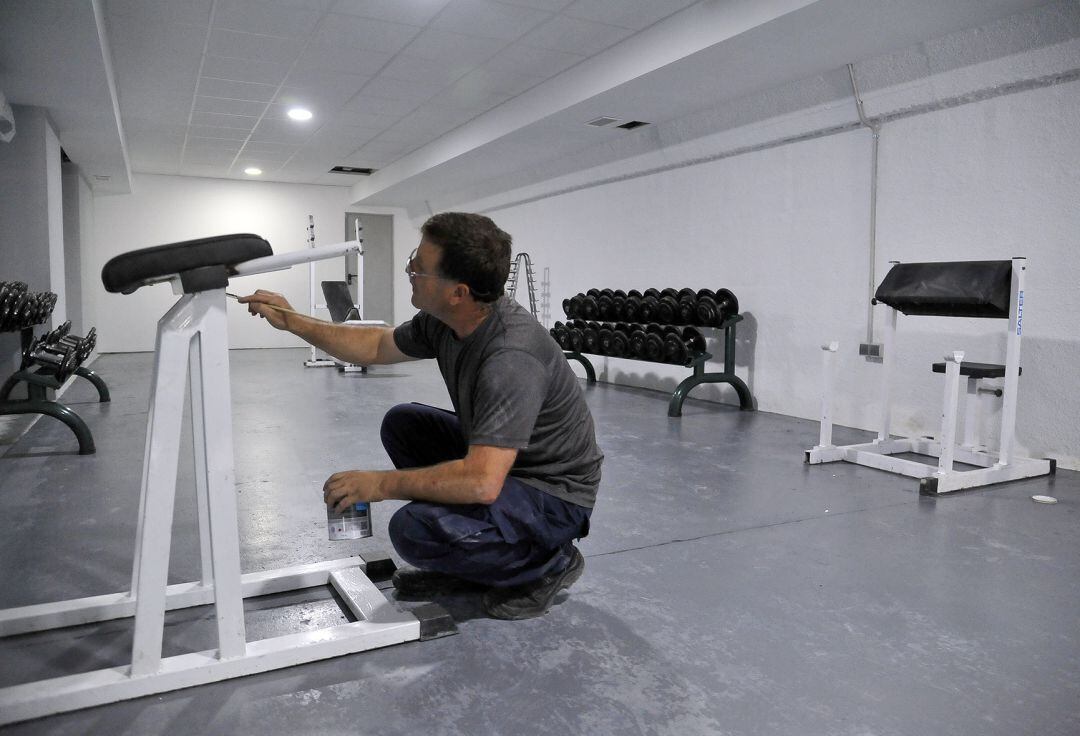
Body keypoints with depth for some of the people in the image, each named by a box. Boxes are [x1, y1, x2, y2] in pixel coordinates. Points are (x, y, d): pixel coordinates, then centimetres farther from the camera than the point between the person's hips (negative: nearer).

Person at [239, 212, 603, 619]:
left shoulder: (511, 356, -34)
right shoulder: (445, 320, -6)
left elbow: (482, 482, -38)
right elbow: (377, 346, 13)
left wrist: (379, 484, -26)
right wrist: (293, 322, 7)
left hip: (555, 494, -9)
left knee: (416, 529, -28)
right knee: (403, 423, 13)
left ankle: (548, 562, -2)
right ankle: (465, 564, 15)